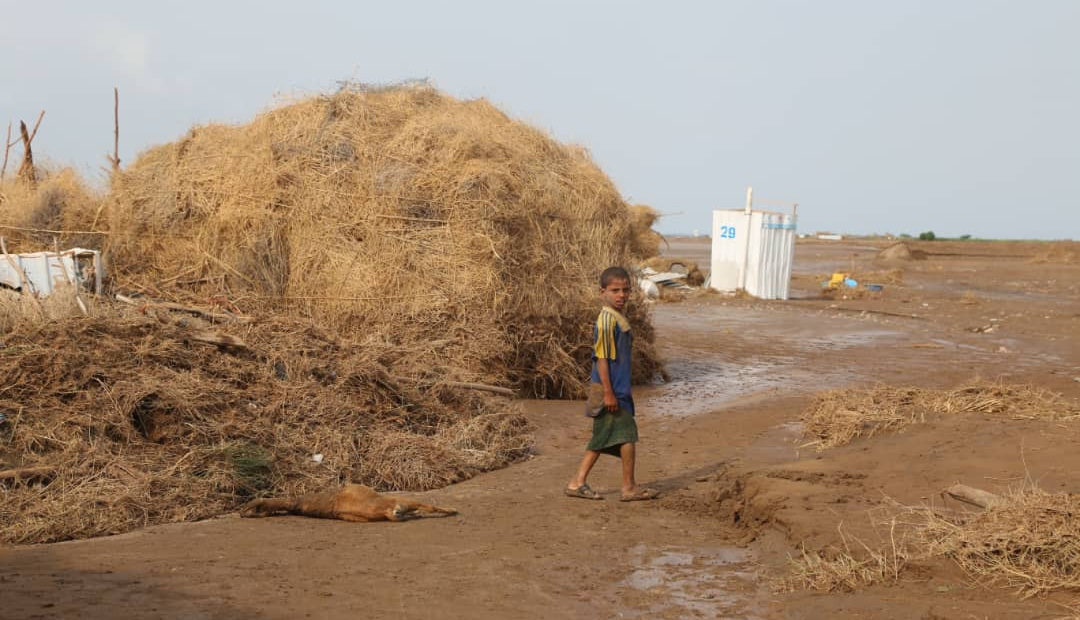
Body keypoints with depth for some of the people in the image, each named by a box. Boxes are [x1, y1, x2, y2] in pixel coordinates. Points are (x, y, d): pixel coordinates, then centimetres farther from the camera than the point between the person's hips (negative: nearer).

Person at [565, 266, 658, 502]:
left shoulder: (619, 319, 13)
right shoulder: (607, 320, -17)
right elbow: (601, 358, -19)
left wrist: (622, 390, 24)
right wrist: (608, 392, -21)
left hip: (618, 389, 10)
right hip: (609, 389, -10)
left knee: (603, 438, 12)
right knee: (627, 434, -2)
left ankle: (578, 483, 16)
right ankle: (629, 487, 8)